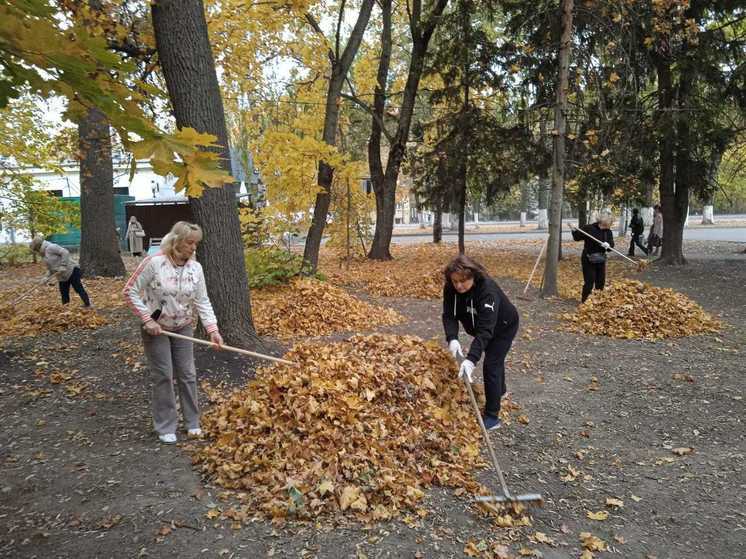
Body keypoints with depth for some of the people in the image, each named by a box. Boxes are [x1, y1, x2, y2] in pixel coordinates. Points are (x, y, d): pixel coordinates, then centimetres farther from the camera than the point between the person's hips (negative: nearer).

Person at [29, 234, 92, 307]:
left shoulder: (50, 247, -12)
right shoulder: (43, 255, 17)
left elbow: (65, 252, -23)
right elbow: (49, 268, 20)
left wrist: (63, 266, -24)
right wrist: (47, 277, 4)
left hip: (71, 270, -10)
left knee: (78, 288, -9)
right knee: (63, 293, 9)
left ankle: (88, 305, -7)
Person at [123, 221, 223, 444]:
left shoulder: (195, 267, -8)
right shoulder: (154, 262, -20)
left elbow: (202, 301, -7)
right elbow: (130, 291, -14)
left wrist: (213, 329, -18)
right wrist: (147, 320, -19)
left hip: (183, 328, 4)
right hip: (156, 329, -4)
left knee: (187, 374, 8)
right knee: (163, 376, 1)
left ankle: (192, 422, 23)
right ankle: (165, 427, 16)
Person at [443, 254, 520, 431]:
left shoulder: (487, 290, -42)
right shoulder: (451, 288, -24)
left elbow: (485, 329, -48)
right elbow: (449, 315, -26)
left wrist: (471, 359, -57)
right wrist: (452, 338, -46)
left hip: (503, 326, -7)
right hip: (481, 324, 7)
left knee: (491, 366, -13)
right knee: (494, 358, 27)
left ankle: (492, 417, -3)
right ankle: (499, 390, 54)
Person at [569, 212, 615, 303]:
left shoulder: (609, 232, 1)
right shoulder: (589, 228, -12)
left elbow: (612, 244, 0)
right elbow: (577, 237, -5)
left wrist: (608, 245, -23)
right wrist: (574, 231, -24)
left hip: (601, 260, 5)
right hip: (588, 260, -5)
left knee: (601, 282, 13)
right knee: (589, 282, -6)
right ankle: (584, 302, 7)